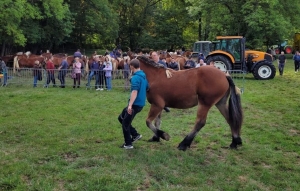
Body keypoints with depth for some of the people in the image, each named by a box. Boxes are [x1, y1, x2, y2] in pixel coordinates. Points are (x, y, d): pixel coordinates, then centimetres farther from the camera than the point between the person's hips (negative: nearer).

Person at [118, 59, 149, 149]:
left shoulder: (135, 77, -19)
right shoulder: (143, 76, 9)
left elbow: (134, 91, -31)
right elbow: (147, 88, 22)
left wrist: (130, 105, -36)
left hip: (136, 104, -9)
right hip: (140, 103, 9)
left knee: (125, 123, 5)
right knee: (121, 117, 20)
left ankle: (128, 144, 16)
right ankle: (135, 134, 22)